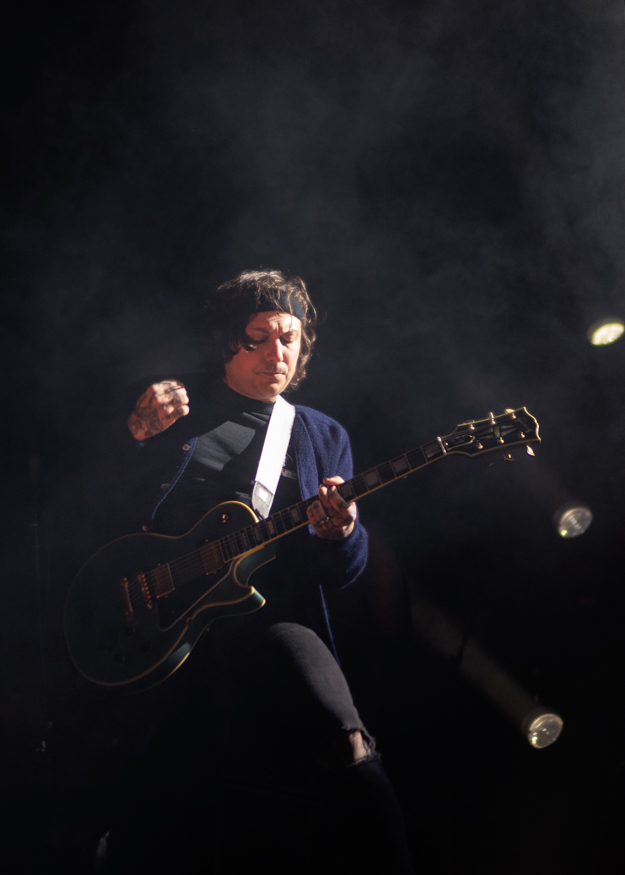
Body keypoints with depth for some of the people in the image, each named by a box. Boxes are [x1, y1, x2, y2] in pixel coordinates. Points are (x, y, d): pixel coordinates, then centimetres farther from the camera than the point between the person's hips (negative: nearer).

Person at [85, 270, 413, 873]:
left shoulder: (322, 436, 16)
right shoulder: (170, 403, 11)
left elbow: (344, 574, 11)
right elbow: (106, 511, 2)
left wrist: (339, 535, -14)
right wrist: (134, 436, -15)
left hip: (271, 622, 1)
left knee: (345, 749, -27)